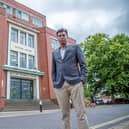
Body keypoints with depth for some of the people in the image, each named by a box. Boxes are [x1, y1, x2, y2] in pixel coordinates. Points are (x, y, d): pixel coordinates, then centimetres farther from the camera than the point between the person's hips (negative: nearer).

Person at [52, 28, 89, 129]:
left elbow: (83, 65, 4)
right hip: (60, 86, 3)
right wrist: (55, 84, 7)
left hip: (75, 83, -3)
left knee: (81, 112, -7)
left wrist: (82, 80, -9)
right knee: (65, 114, 4)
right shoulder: (55, 53, 21)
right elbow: (54, 70, 20)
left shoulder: (75, 47, 11)